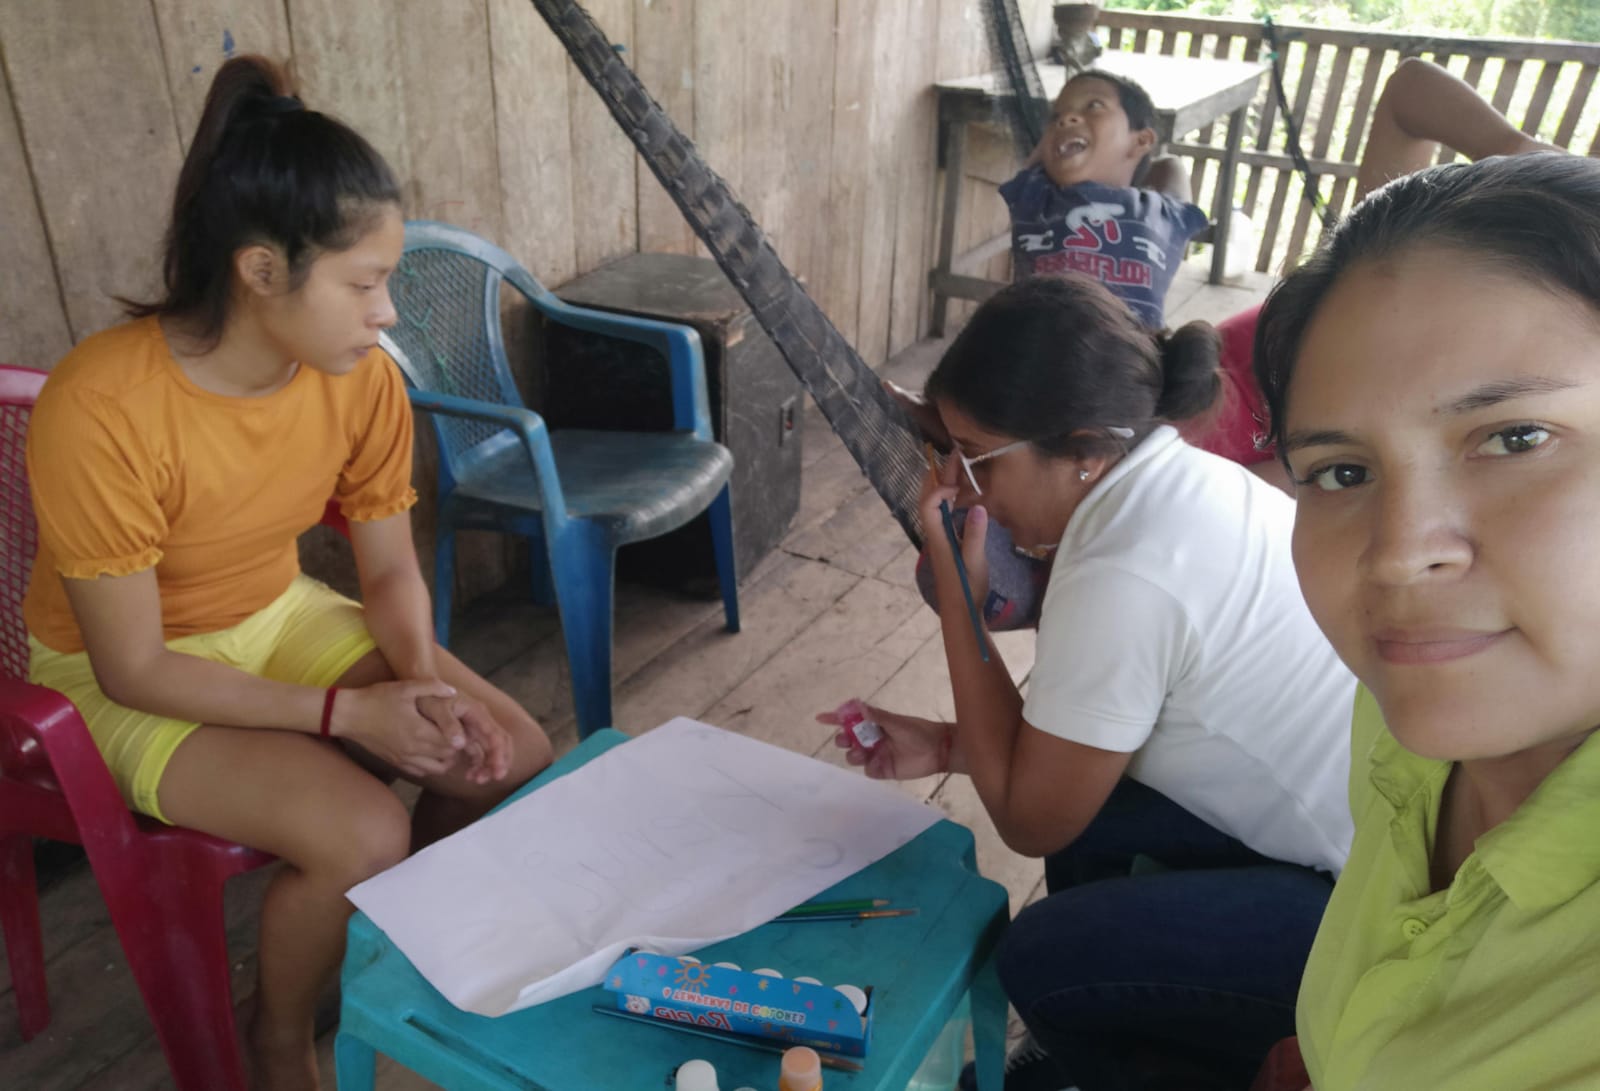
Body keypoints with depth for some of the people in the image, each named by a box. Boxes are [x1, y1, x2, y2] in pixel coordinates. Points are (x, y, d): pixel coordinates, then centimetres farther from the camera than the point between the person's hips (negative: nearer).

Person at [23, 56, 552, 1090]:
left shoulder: (363, 379, -15)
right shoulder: (100, 411, -31)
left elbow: (390, 571, -3)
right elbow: (135, 668, -23)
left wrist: (424, 682, -21)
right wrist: (348, 712, -26)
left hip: (282, 617, 6)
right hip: (125, 676, -5)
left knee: (517, 759, -8)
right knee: (364, 834, -26)